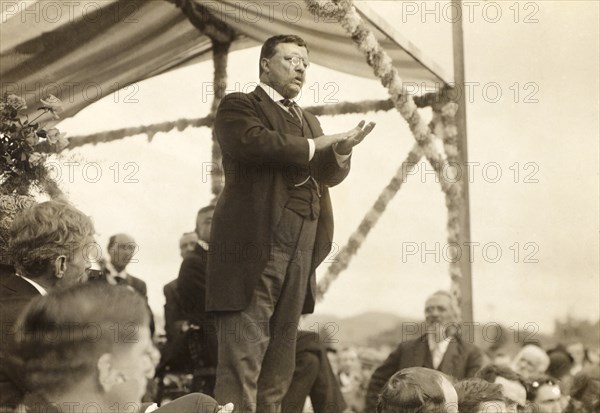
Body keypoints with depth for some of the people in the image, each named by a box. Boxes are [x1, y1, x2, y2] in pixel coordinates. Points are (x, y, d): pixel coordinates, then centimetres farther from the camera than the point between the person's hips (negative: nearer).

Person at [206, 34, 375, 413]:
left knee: (281, 362, 7)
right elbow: (254, 141, -16)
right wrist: (314, 145, -8)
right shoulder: (239, 106, 5)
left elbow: (331, 173, 17)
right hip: (255, 247, -7)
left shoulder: (309, 120, 27)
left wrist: (340, 151, -4)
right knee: (242, 359, -10)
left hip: (301, 252, 7)